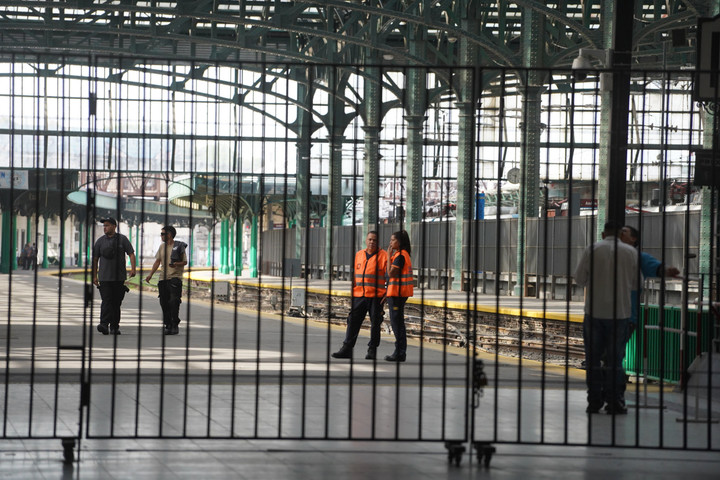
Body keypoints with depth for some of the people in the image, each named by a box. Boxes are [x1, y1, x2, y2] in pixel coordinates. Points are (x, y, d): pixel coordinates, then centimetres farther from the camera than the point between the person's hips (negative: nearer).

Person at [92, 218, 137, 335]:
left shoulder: (122, 239, 4)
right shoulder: (100, 241, 8)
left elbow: (131, 254, 3)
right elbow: (95, 259, 11)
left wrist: (133, 269, -11)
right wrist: (94, 276, 8)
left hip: (119, 277, 0)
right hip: (104, 277, 0)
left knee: (117, 302, 4)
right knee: (106, 301, -12)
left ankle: (114, 326, 12)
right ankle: (104, 324, -22)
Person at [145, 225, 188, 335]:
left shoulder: (179, 246, -3)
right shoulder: (162, 247, 16)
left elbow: (185, 262, -3)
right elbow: (157, 261, 20)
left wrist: (177, 264, -23)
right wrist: (150, 274, 12)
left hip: (175, 278, -6)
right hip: (163, 278, 6)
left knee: (174, 302, -13)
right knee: (164, 303, 5)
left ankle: (175, 325, -7)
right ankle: (168, 325, 13)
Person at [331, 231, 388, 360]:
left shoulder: (383, 256, -1)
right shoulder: (358, 255, 14)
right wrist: (351, 292, 16)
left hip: (375, 296, -4)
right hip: (359, 295, 4)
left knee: (375, 324, 2)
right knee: (353, 322, 1)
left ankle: (372, 350, 10)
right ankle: (347, 348, 4)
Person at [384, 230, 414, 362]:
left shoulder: (400, 256, -15)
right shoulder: (403, 254, 17)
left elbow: (391, 273, -20)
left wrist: (389, 256, -14)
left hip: (397, 293, -10)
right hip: (397, 293, 10)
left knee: (397, 323, -7)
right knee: (397, 323, 13)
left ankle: (400, 353, -6)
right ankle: (400, 352, 16)